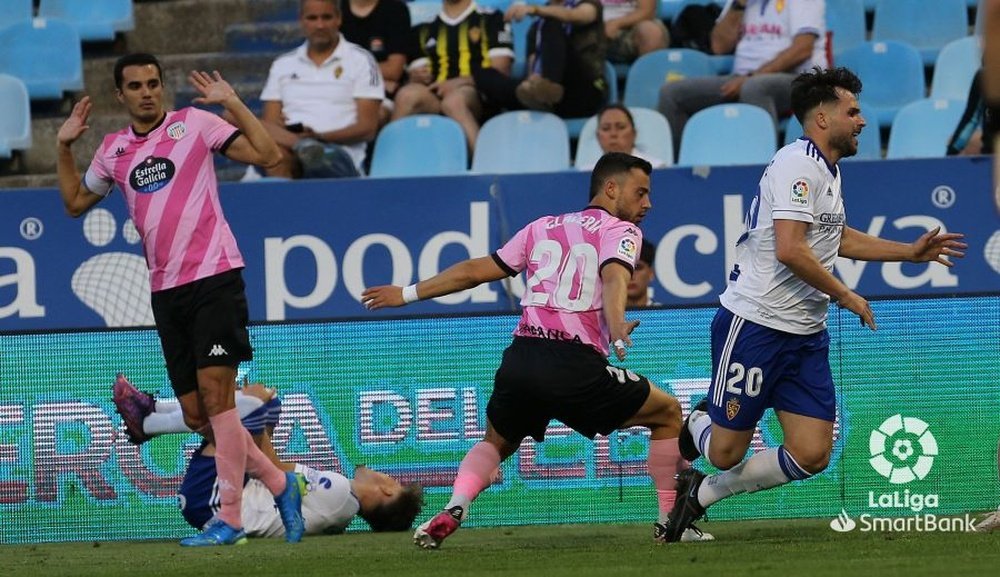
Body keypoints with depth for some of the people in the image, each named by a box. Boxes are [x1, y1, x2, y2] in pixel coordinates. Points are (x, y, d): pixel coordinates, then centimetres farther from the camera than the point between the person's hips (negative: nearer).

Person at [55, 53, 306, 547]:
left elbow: (267, 155, -7)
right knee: (196, 414, 3)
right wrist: (64, 147, 18)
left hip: (214, 277, -6)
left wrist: (231, 103, -12)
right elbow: (75, 202, 28)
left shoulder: (194, 124, -1)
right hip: (165, 290, 6)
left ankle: (229, 518, -12)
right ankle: (277, 483, 20)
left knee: (215, 392, -14)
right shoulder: (113, 149, 14)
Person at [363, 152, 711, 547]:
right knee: (668, 413, 15)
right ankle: (671, 520, 12)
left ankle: (453, 510, 2)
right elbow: (613, 277, -14)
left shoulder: (542, 228, 23)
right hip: (576, 366, -5)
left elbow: (474, 271, 26)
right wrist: (618, 332, -32)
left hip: (520, 359, 5)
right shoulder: (621, 230, 8)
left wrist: (408, 294, 36)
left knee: (496, 444, 29)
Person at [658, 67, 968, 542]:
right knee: (727, 453, -4)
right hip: (754, 323, -9)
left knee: (812, 455, -3)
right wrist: (844, 296, -13)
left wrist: (911, 252, 31)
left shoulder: (827, 169, 17)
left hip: (806, 334, 9)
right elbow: (790, 249, -25)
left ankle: (702, 494, 14)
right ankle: (699, 426, 32)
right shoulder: (798, 165, -15)